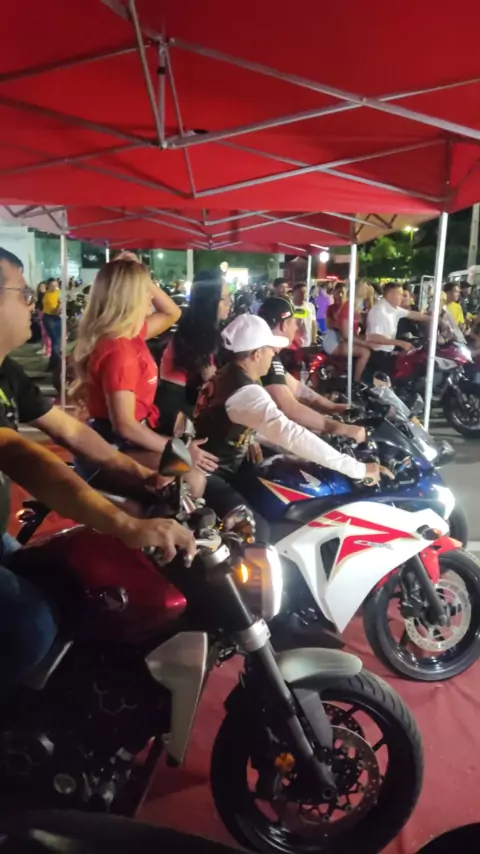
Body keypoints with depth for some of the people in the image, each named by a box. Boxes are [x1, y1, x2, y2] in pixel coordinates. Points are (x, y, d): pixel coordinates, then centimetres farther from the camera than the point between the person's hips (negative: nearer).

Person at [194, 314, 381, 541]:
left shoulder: (229, 374, 4)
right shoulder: (245, 392, -28)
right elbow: (292, 435, -38)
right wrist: (358, 468, -37)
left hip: (224, 466, 10)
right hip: (208, 476, -10)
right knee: (256, 531, -24)